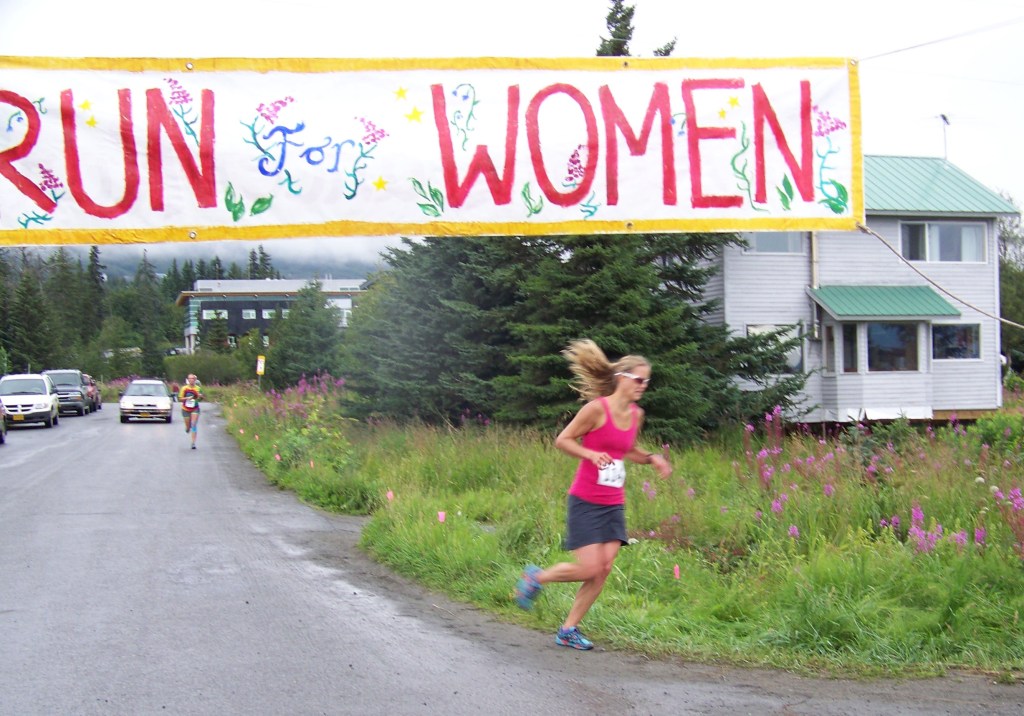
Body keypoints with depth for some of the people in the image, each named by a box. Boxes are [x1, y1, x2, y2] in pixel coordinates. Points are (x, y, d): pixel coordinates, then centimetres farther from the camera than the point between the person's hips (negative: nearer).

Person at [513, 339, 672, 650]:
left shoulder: (636, 414, 6)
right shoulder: (597, 408, -14)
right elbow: (562, 440, -8)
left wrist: (651, 458, 5)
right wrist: (591, 454, -24)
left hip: (614, 504, 7)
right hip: (586, 502, -7)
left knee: (604, 569, -1)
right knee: (589, 569, -12)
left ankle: (568, 630, 11)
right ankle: (536, 577, 16)